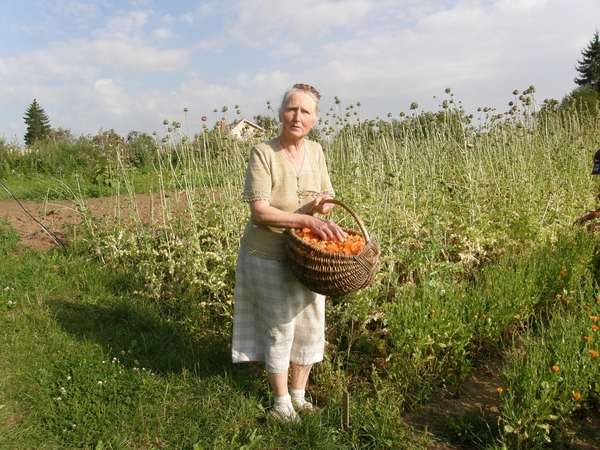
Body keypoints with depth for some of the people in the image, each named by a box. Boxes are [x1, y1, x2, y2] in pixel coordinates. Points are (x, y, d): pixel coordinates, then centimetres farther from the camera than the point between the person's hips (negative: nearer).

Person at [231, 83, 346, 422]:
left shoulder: (315, 151, 0)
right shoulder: (263, 153, -17)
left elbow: (328, 199, 8)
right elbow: (259, 212, -24)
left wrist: (323, 202, -17)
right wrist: (308, 219, -33)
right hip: (269, 256, -5)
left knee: (311, 326, 14)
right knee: (280, 330, 6)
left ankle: (299, 394, 36)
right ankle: (281, 402, 29)